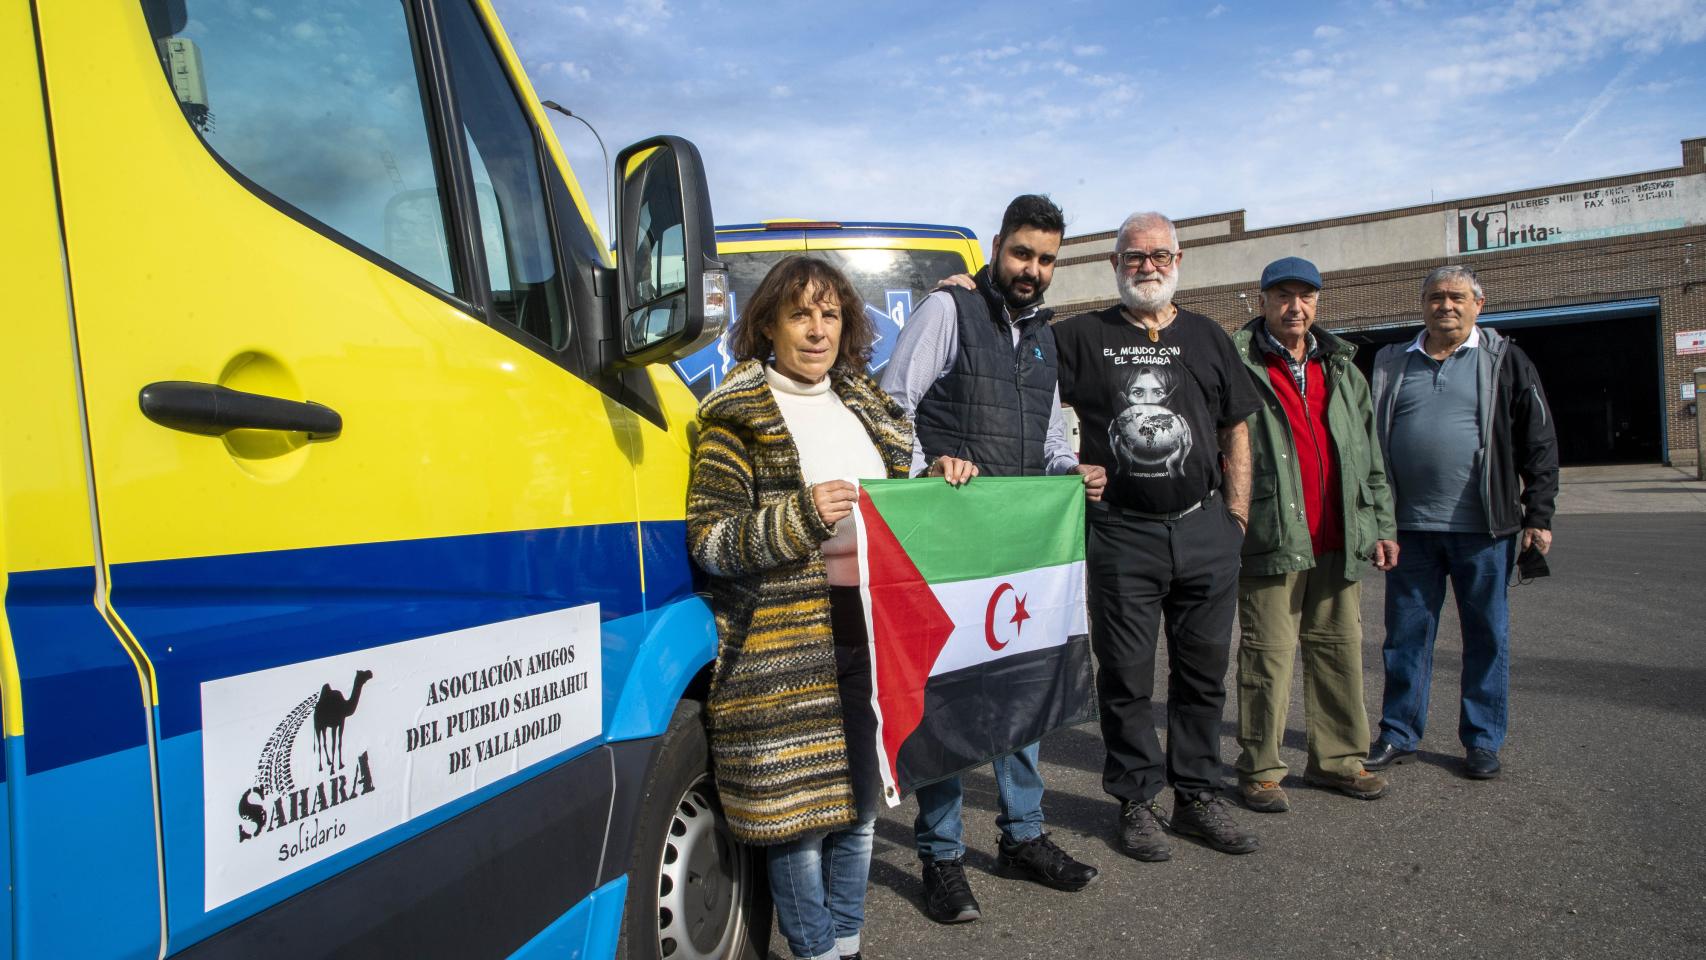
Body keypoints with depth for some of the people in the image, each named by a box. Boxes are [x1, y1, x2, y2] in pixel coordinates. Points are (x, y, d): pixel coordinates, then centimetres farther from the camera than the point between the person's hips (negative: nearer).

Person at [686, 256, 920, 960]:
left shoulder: (867, 407, 15)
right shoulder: (736, 416, -5)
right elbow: (707, 539, -10)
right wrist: (802, 517, -22)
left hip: (871, 636, 6)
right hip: (784, 651, -6)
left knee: (860, 798, 15)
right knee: (797, 806, 0)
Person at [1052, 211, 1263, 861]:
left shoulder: (1207, 338, 12)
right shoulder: (1081, 337, 4)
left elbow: (1236, 431, 14)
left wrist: (1236, 515, 7)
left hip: (1204, 531, 3)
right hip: (1120, 534, -2)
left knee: (1203, 670, 10)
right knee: (1126, 677, 5)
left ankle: (1197, 796, 24)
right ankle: (1137, 802, 19)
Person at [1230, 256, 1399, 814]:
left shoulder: (1341, 370, 18)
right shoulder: (1238, 368, -2)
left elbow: (1370, 454, 21)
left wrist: (1380, 524, 15)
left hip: (1338, 541, 6)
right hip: (1271, 538, -6)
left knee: (1340, 650, 11)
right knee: (1268, 655, -2)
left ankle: (1337, 759, 25)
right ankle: (1260, 770, 9)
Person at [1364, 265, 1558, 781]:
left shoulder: (1505, 361, 3)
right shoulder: (1392, 364, 9)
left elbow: (1539, 443, 2)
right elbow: (1369, 438, 12)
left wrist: (1538, 516, -4)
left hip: (1483, 527, -2)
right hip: (1410, 527, 2)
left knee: (1487, 635, 8)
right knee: (1406, 635, 7)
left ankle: (1482, 740, 21)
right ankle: (1398, 734, 19)